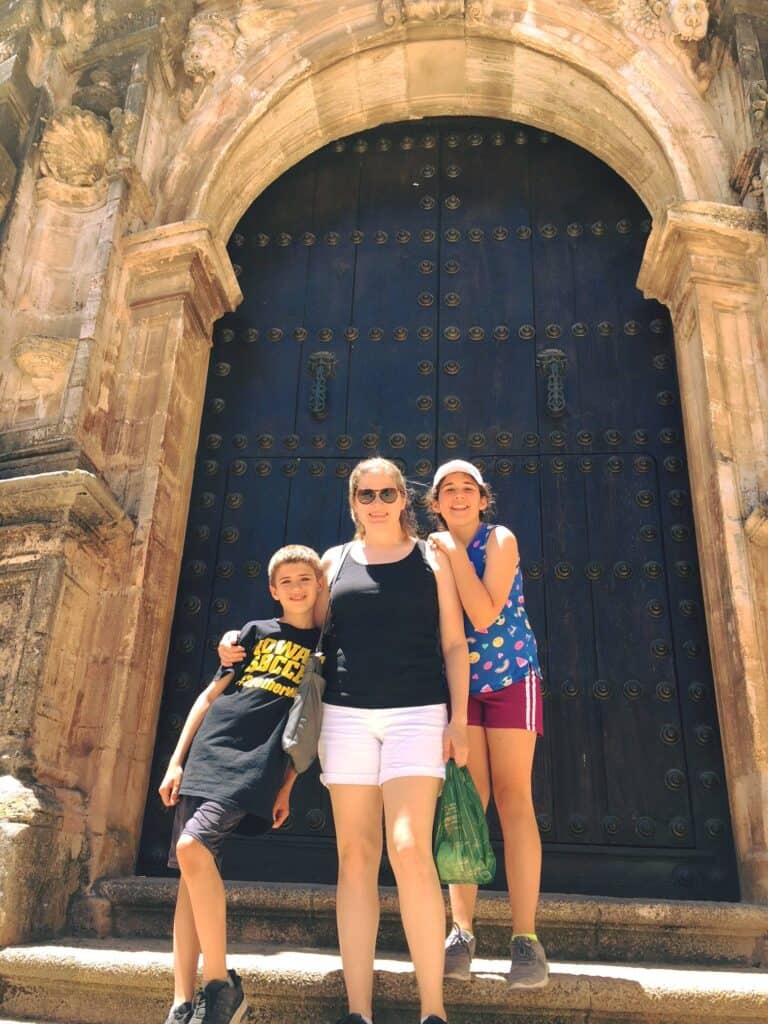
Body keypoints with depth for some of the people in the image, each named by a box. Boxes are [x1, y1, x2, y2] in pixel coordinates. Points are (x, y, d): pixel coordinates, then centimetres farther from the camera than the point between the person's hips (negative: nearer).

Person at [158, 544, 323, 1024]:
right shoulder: (255, 632, 15)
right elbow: (210, 696, 13)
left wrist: (288, 786, 1)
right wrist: (176, 761, 7)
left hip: (257, 764, -4)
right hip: (208, 752, 4)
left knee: (193, 849, -21)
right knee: (193, 870, 1)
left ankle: (221, 984, -8)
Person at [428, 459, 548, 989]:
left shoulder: (500, 540, -6)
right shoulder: (432, 553, 5)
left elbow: (485, 615, -19)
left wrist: (455, 553, -16)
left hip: (510, 677, -3)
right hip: (456, 684, 3)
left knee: (514, 799, -5)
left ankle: (526, 936, -2)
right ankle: (461, 931, 6)